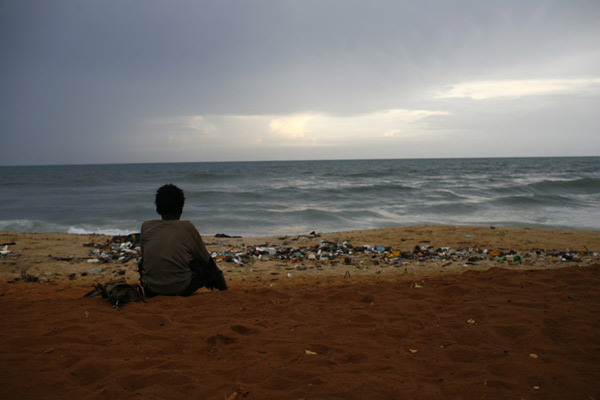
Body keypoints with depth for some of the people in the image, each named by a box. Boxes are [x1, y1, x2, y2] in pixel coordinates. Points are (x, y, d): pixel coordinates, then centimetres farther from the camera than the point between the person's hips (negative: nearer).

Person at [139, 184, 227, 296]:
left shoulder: (146, 227, 4)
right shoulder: (188, 227, -2)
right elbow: (206, 258, 9)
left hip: (151, 288, 2)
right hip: (180, 288, -2)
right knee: (207, 265, 22)